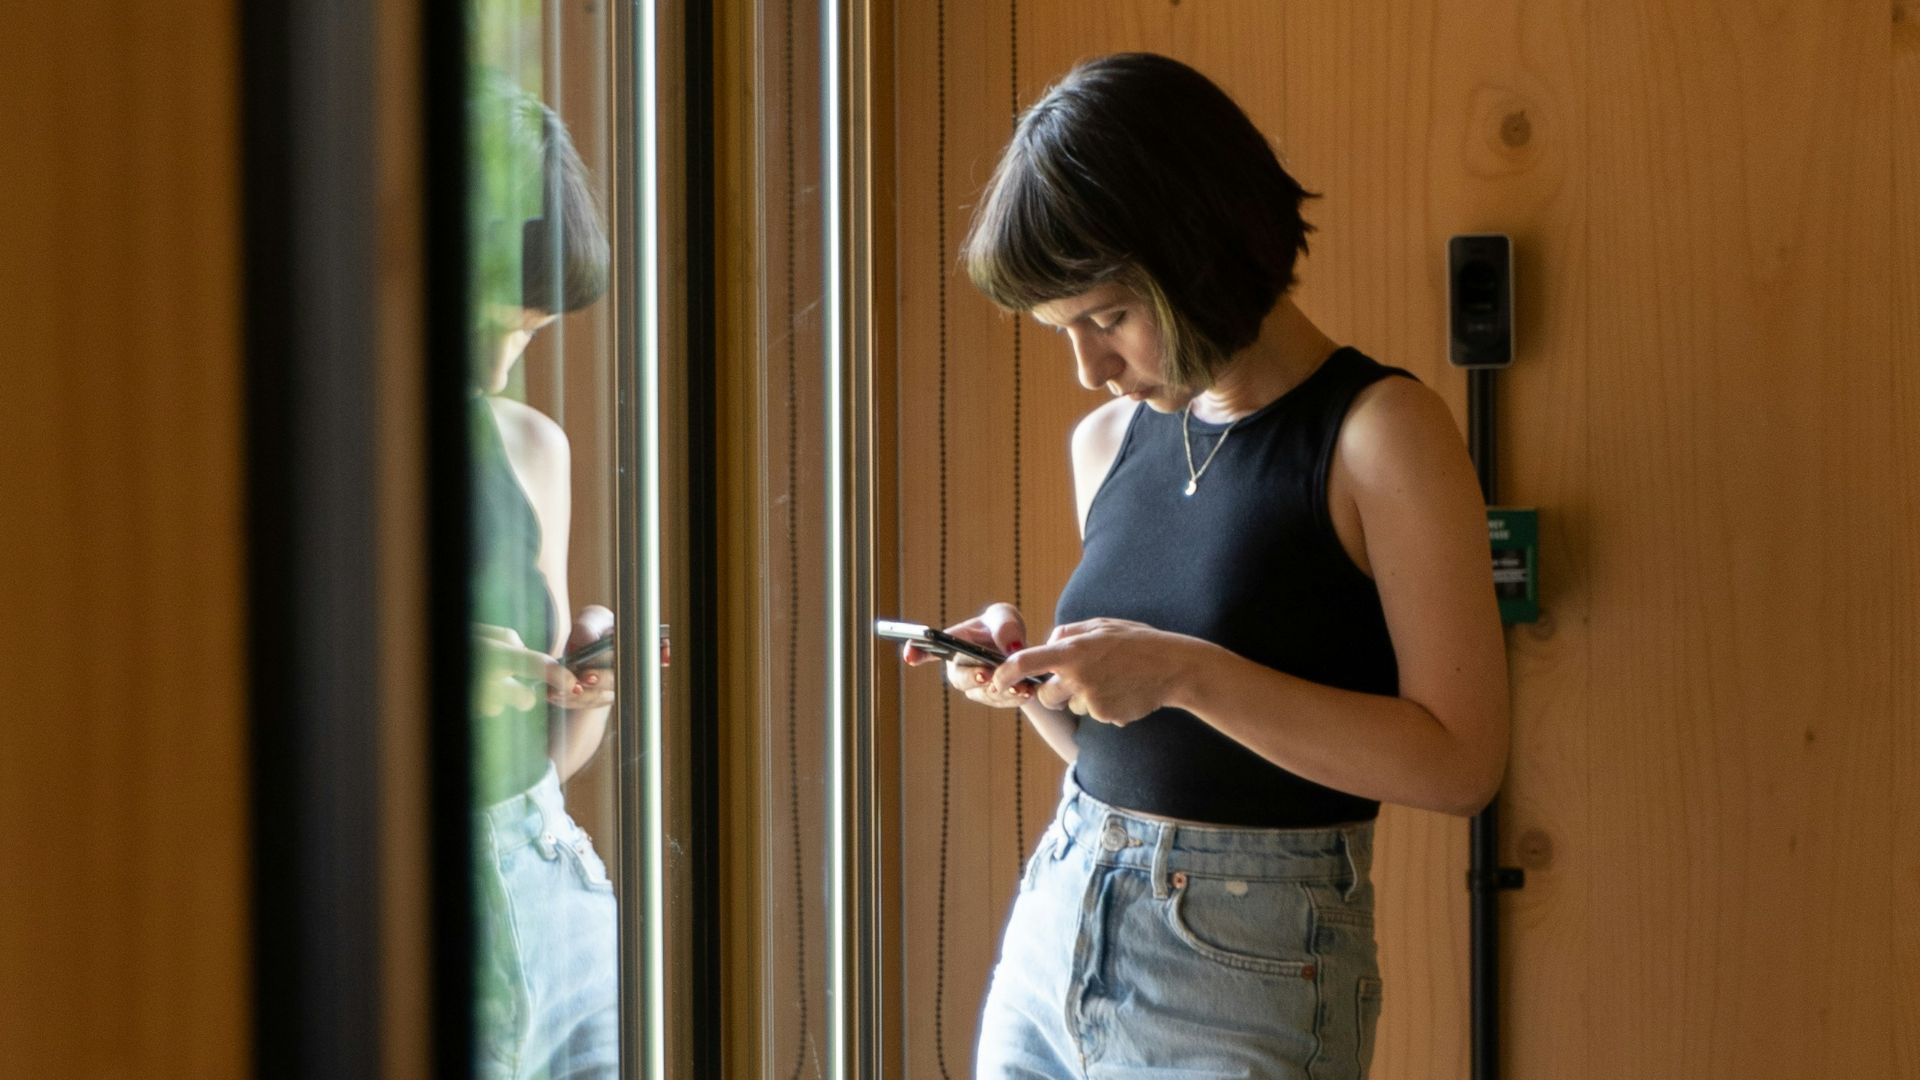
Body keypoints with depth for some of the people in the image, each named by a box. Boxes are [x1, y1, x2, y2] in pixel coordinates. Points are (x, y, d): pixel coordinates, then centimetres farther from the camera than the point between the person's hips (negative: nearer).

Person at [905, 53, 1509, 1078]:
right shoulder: (1108, 441, 8)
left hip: (1246, 978, -6)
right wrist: (1031, 678, -3)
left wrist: (1189, 673, -21)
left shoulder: (1379, 430, -11)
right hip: (1051, 932, 6)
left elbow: (1460, 761, -16)